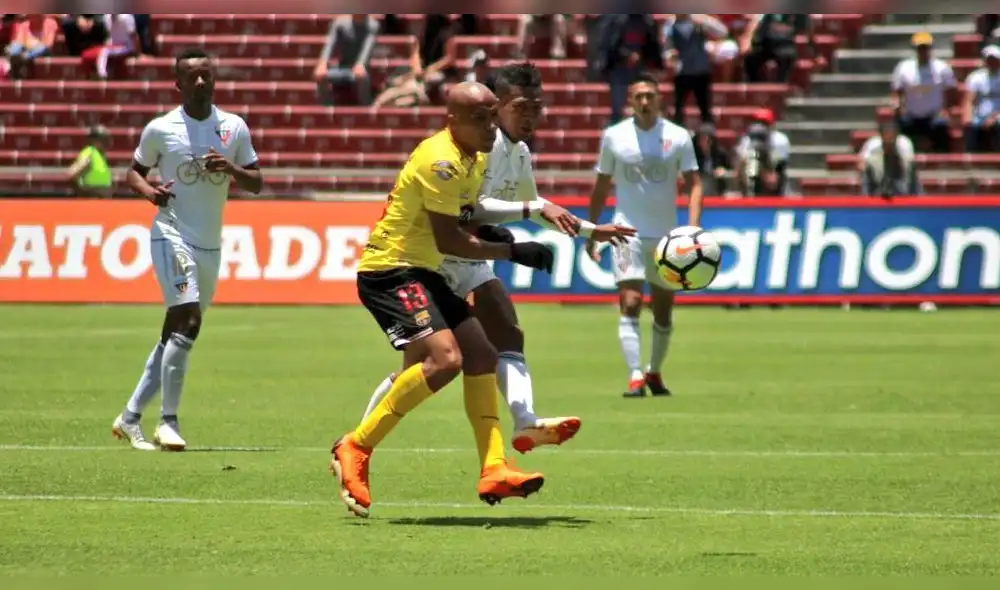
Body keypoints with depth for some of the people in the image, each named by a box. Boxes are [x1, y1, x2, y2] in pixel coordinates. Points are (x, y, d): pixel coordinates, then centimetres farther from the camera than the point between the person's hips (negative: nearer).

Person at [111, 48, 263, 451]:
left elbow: (257, 183, 9)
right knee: (187, 321, -20)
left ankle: (130, 417, 20)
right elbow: (134, 172, 10)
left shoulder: (234, 128, 6)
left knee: (175, 334, 9)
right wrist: (149, 191, -11)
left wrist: (231, 169, -11)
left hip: (211, 245, 5)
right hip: (172, 235, -5)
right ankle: (168, 420, -14)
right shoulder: (160, 129, -2)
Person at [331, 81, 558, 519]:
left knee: (482, 355, 5)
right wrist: (513, 252, -18)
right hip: (388, 270, -10)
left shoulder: (475, 159, 11)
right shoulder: (441, 161, -20)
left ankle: (493, 471, 6)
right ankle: (354, 449, -15)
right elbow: (447, 240, -21)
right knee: (446, 359, -23)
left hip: (422, 271, 10)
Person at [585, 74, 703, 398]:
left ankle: (654, 372, 30)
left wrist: (693, 228, -17)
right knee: (630, 304, -16)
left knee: (663, 312, 11)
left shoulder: (678, 137, -1)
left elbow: (694, 184, -2)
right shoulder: (614, 136, 0)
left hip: (667, 235, 2)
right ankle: (635, 376, -21)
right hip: (628, 233, -2)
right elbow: (601, 187, 9)